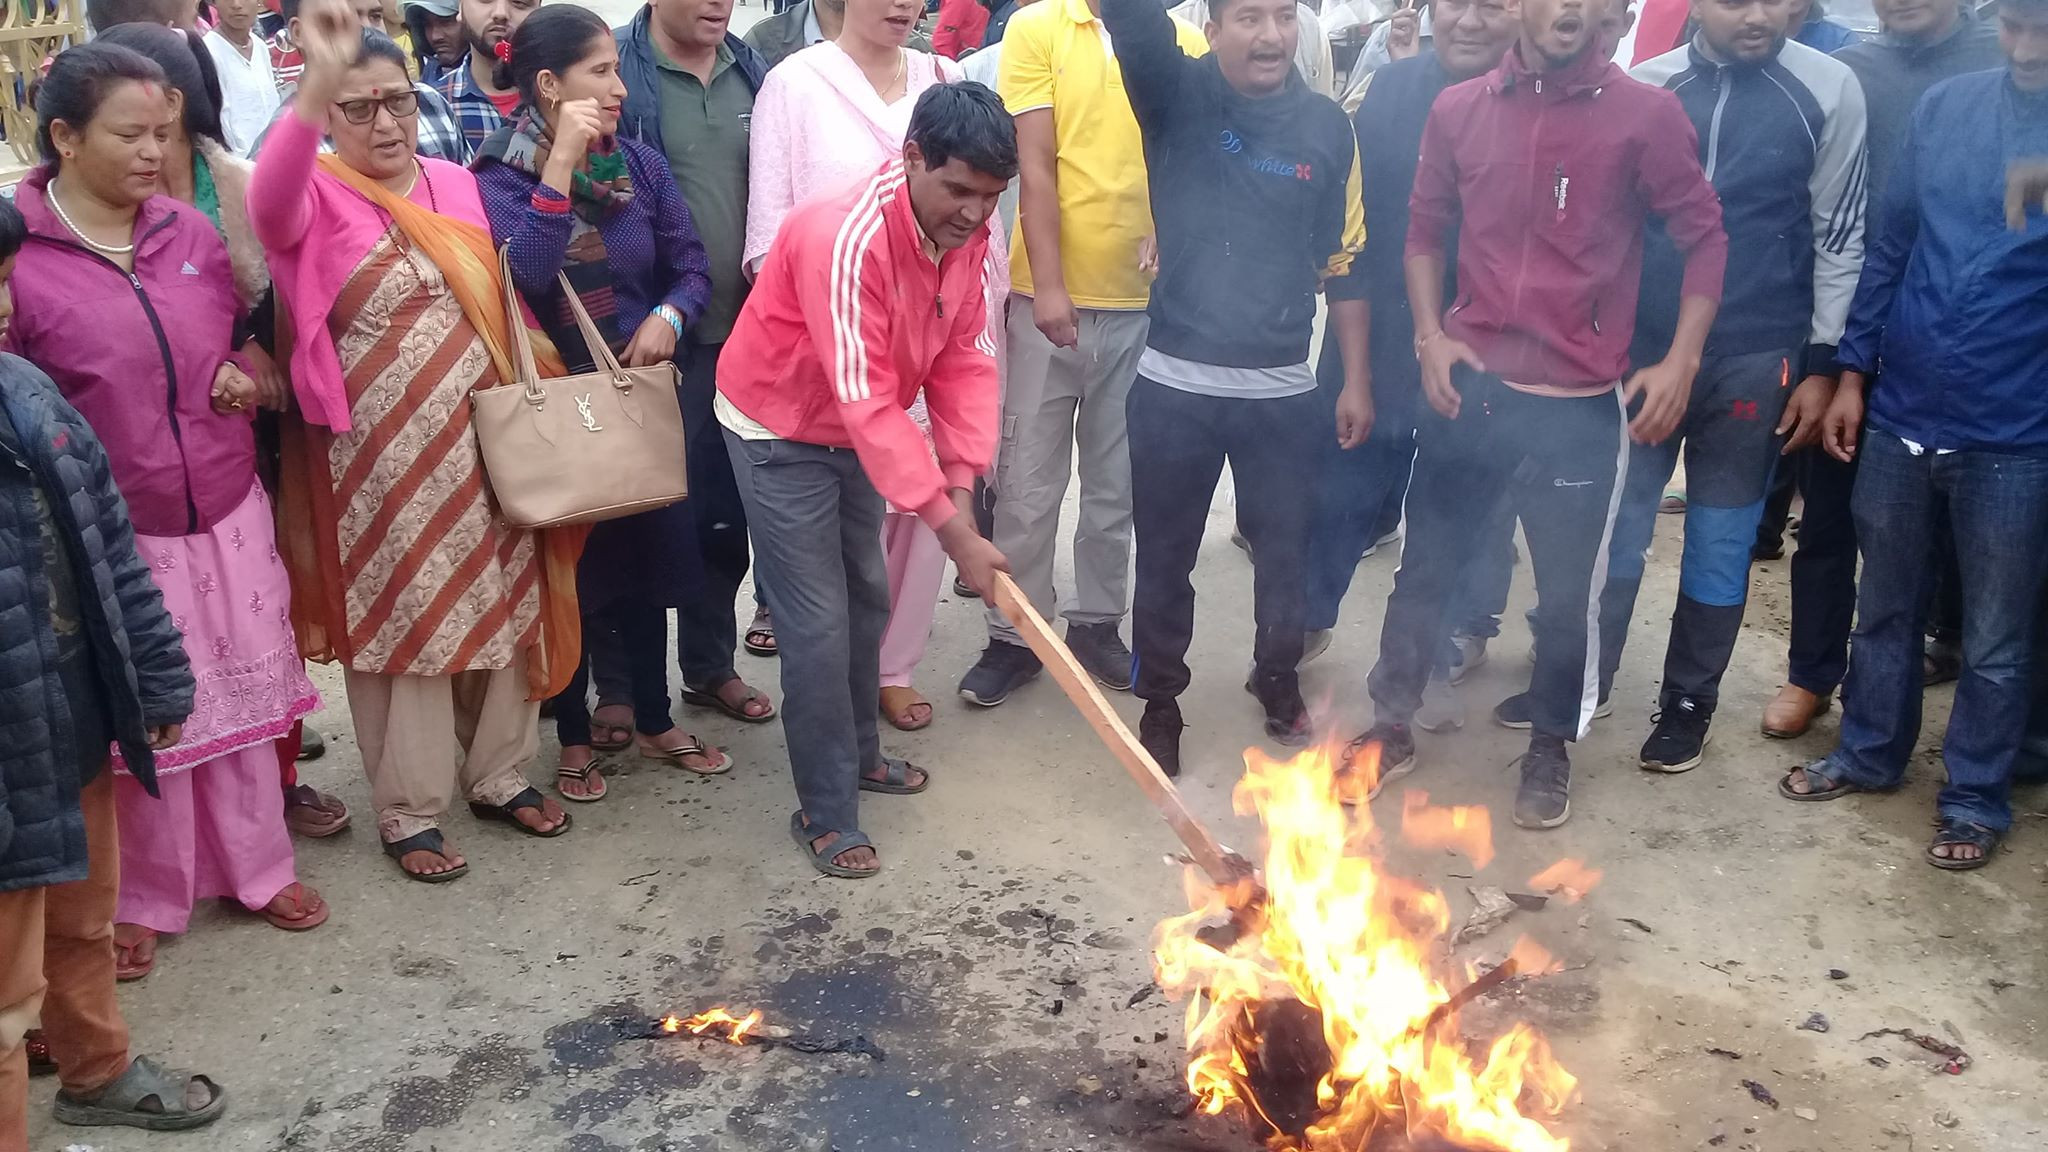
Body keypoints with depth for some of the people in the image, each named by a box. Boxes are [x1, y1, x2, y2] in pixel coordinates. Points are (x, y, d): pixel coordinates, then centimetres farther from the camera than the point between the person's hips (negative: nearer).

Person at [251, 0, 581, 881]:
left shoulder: (456, 184, 8)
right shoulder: (316, 196, -8)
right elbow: (268, 205, -32)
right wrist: (316, 87, -45)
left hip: (483, 438, 5)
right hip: (382, 453, -5)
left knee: (503, 604, 12)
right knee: (402, 617, 5)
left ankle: (498, 776, 31)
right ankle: (410, 809, 20)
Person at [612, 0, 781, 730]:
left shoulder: (753, 73, 9)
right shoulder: (615, 70, -8)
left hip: (739, 330, 5)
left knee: (726, 505, 13)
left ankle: (710, 664, 29)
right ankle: (618, 683, 19)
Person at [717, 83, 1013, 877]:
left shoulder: (969, 231, -11)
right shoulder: (845, 239, -35)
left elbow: (966, 360, -9)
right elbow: (867, 402, -39)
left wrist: (961, 481, -21)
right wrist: (951, 530, -40)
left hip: (856, 432, 8)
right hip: (780, 432, -8)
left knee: (868, 596, 18)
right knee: (818, 624, -7)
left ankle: (858, 752, 38)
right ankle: (826, 813, 6)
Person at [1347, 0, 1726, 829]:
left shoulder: (1646, 115, -6)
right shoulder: (1459, 109, 1)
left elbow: (1705, 236, 0)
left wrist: (1681, 360, -7)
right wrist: (1429, 332, 0)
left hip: (1580, 404, -2)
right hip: (1468, 386, 2)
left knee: (1567, 588, 9)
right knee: (1425, 565, 13)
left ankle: (1549, 749, 31)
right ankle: (1390, 726, 32)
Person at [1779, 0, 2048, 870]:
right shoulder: (1944, 106, 1)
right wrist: (1852, 372, 7)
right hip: (1901, 414, 3)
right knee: (1885, 605, 18)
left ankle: (1975, 798, 29)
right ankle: (1869, 752, 37)